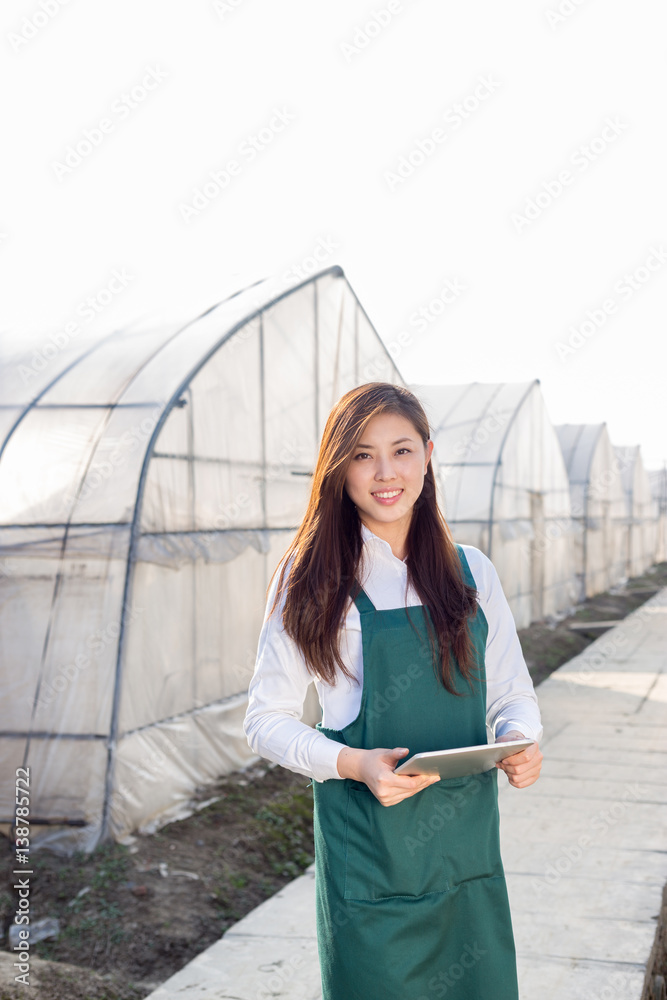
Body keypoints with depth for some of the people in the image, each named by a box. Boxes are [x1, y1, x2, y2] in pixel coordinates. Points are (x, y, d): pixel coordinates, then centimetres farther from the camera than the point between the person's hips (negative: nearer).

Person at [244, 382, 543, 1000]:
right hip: (367, 852, -3)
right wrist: (354, 764, -20)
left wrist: (521, 740, -9)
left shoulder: (471, 573, 6)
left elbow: (512, 693, 13)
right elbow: (266, 721, -4)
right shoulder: (310, 578, -5)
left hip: (468, 850, 3)